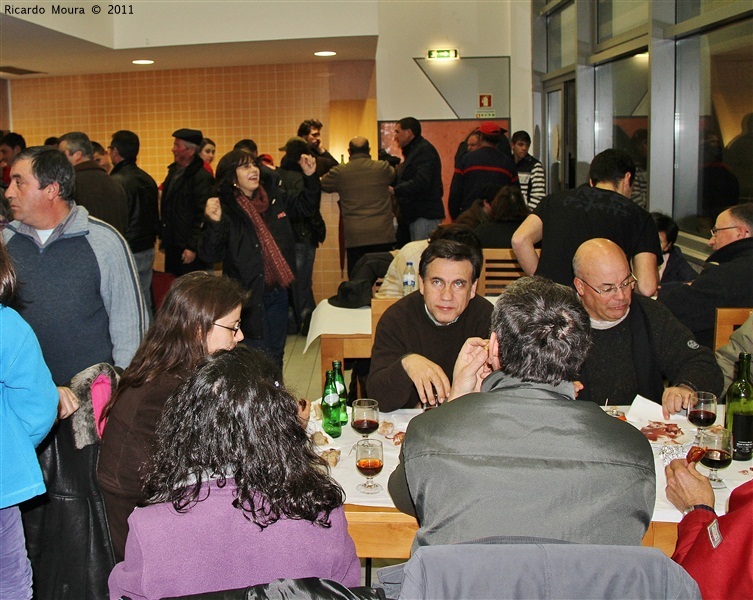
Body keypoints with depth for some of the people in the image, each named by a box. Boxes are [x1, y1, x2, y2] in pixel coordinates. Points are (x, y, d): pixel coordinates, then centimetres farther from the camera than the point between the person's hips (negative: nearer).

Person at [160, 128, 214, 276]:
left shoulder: (202, 177, -14)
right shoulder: (173, 171, 13)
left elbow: (203, 216, -17)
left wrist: (192, 247, -19)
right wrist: (164, 238, 18)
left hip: (188, 249, -8)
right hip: (172, 246, 8)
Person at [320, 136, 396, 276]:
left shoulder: (340, 172, 0)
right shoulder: (383, 168, 2)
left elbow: (322, 184, 17)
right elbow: (395, 175, 24)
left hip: (354, 237, 0)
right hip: (382, 234, 1)